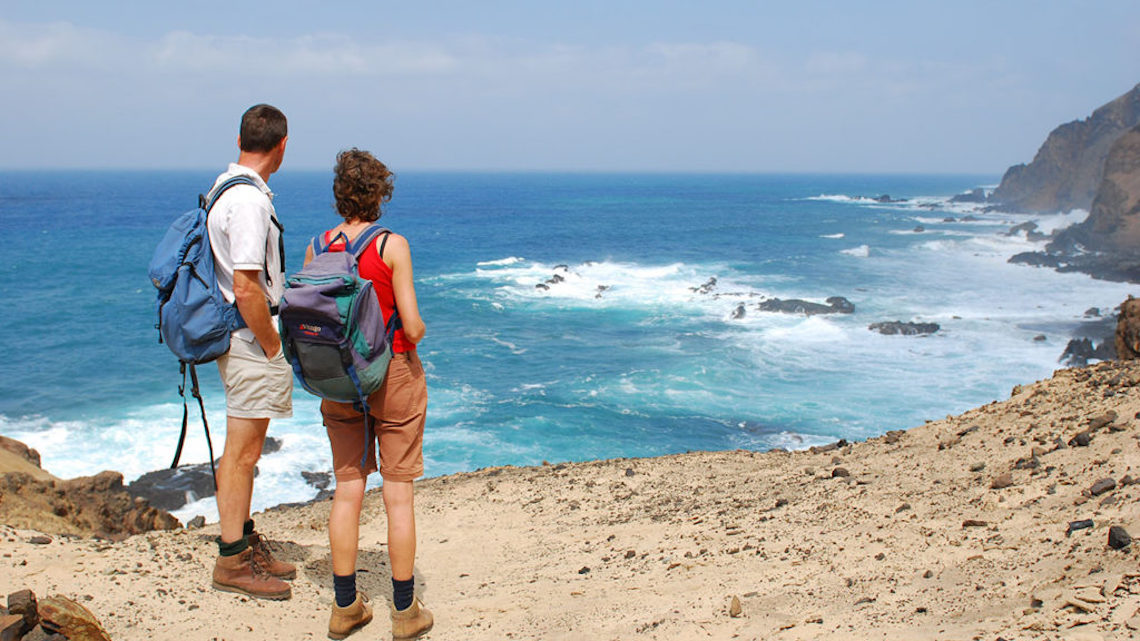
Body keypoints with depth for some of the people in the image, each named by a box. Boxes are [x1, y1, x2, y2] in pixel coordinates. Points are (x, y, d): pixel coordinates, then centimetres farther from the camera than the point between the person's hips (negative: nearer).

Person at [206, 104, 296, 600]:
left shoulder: (225, 188, 12)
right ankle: (232, 561, 9)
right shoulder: (249, 201, -21)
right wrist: (273, 348, -14)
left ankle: (244, 542, 30)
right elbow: (246, 289, -25)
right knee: (242, 452, -1)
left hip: (243, 339, 10)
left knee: (244, 450, 18)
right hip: (251, 341, -10)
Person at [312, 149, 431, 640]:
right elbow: (412, 327, -16)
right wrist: (414, 337, 6)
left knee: (347, 491, 12)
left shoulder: (319, 247, -1)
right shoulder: (392, 247, -13)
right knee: (398, 495, 5)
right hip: (393, 374, -4)